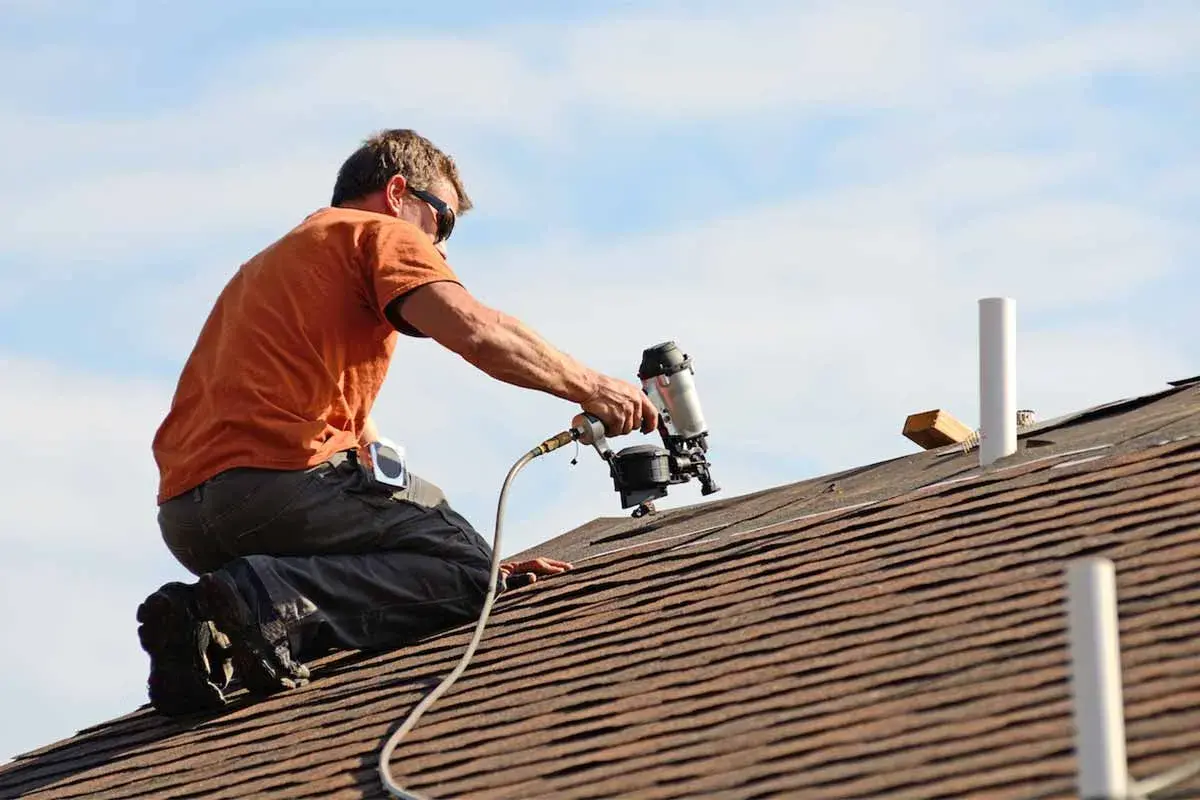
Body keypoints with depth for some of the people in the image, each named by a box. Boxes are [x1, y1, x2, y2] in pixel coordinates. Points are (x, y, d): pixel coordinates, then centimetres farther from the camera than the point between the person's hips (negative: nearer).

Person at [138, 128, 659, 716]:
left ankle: (218, 639, -3)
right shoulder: (380, 234, 8)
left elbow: (365, 443, 32)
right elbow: (473, 329, -13)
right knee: (466, 568, -3)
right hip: (273, 479, -9)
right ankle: (270, 602, -22)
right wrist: (585, 387, 0)